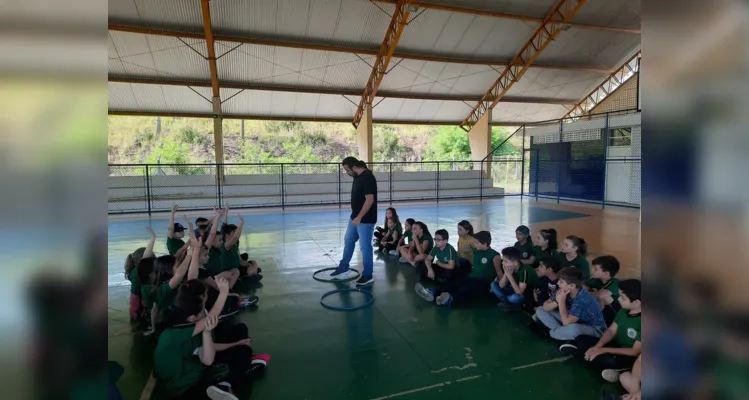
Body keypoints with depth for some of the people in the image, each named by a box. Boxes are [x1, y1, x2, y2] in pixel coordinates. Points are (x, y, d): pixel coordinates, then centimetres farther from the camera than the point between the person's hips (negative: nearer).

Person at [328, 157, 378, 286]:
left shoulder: (367, 177, -22)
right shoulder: (357, 176, 8)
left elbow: (370, 200, -26)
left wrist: (359, 217, -25)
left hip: (365, 219, -10)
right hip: (355, 217, 10)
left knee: (365, 247, 0)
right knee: (348, 242, 19)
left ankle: (368, 276, 14)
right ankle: (344, 268, 35)